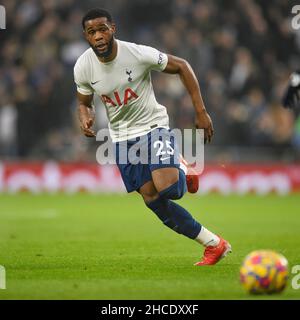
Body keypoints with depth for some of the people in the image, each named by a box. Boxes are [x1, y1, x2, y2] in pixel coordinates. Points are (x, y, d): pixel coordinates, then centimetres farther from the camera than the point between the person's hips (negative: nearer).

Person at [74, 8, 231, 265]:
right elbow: (84, 102, 10)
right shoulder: (83, 68, -9)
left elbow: (182, 66, -9)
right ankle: (213, 244, 7)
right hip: (122, 137, 4)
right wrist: (85, 118, -16)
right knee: (152, 200, -4)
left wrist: (201, 112, -10)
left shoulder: (139, 54, -21)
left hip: (153, 126, -4)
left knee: (168, 188, -26)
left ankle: (183, 172, 13)